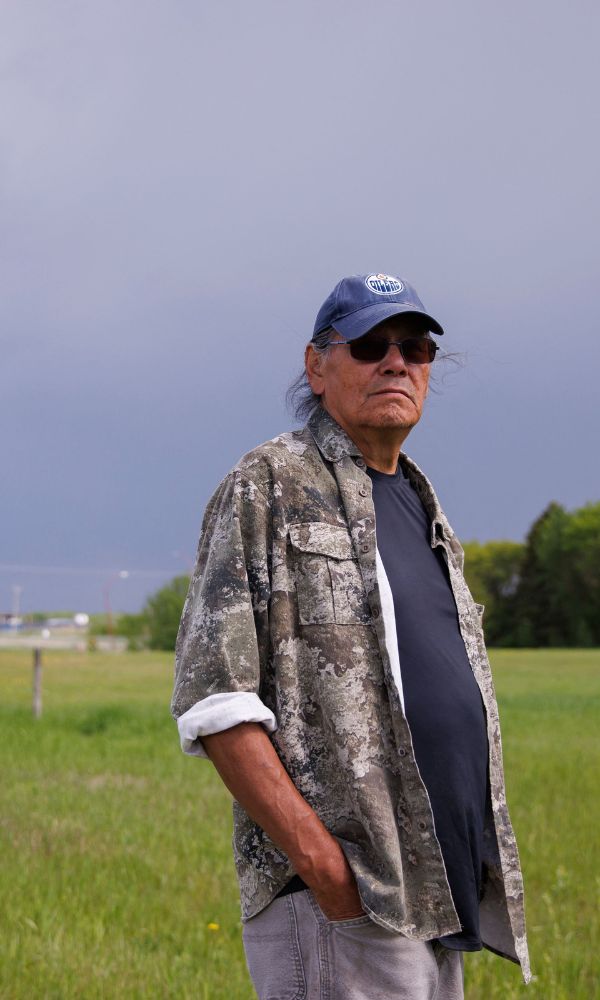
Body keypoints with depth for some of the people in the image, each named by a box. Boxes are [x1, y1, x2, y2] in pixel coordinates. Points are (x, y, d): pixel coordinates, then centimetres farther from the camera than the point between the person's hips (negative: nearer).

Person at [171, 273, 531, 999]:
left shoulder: (421, 505, 20)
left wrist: (482, 867, 14)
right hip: (341, 907, -8)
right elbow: (212, 701, -13)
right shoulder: (268, 487, -4)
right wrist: (322, 861, -20)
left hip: (438, 899, 8)